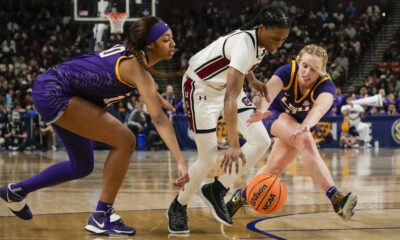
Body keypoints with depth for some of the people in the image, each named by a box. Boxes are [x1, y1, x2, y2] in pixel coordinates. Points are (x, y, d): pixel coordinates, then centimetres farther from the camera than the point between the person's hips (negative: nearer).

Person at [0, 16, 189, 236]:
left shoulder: (131, 50, 4)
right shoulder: (137, 66, -21)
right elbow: (159, 119, -30)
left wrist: (154, 95, 27)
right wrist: (181, 162, -35)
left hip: (52, 92, 10)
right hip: (54, 94, -10)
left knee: (82, 166, 19)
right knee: (125, 141, -15)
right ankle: (101, 218, -7)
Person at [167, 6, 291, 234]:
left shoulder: (260, 39, -10)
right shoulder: (245, 44, -35)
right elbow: (230, 98, -43)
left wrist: (253, 80, 0)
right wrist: (234, 145, -50)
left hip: (226, 85, 8)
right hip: (201, 87, -8)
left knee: (261, 141, -6)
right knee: (209, 159, -11)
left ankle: (217, 190, 7)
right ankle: (178, 208, 13)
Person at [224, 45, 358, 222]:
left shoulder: (326, 86, -27)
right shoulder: (287, 72, -26)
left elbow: (320, 107, -51)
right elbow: (269, 91, -46)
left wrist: (306, 125, -73)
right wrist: (262, 110, -69)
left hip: (301, 123, 3)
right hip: (277, 115, -3)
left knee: (274, 168, -1)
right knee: (306, 141, -32)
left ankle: (242, 196, 26)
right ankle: (335, 198, -45)